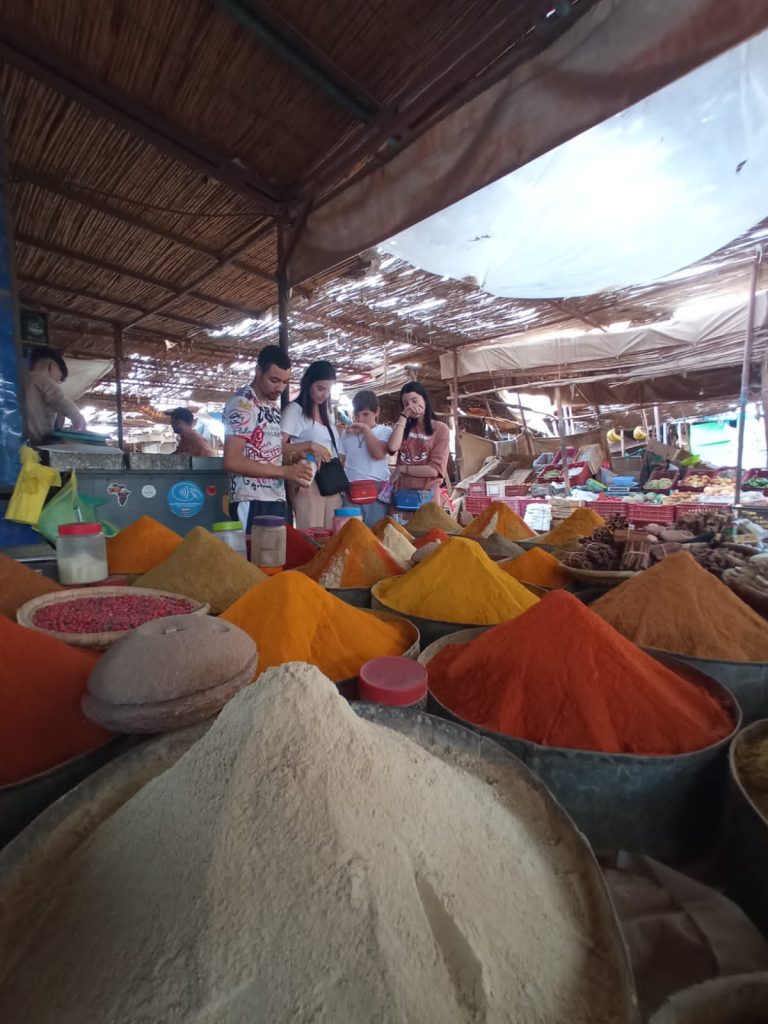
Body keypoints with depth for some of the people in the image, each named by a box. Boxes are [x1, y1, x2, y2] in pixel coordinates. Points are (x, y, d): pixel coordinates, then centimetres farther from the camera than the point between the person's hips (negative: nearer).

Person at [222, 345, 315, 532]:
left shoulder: (274, 404, 15)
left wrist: (293, 455, 3)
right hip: (252, 502, -8)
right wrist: (284, 471, -21)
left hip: (278, 499, 8)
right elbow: (232, 461, -19)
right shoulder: (242, 403, -10)